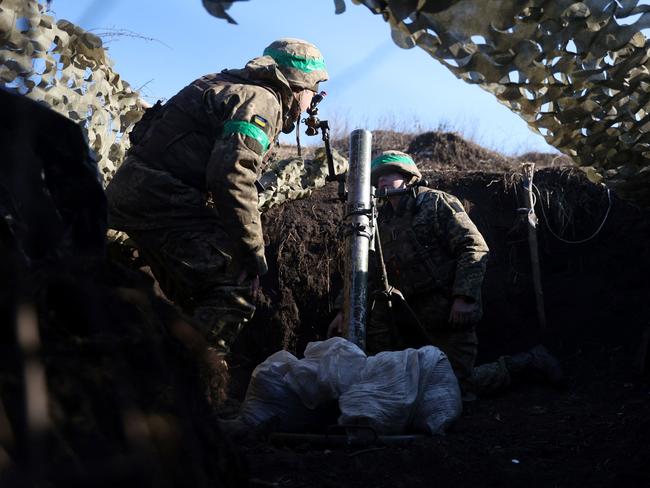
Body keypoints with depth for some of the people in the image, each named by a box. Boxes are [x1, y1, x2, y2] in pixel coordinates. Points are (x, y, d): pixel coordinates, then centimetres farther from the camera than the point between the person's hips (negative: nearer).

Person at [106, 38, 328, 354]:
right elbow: (232, 177, -22)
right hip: (162, 197, -11)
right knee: (236, 283, -14)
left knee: (195, 299, 19)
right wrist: (255, 251, -18)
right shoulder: (262, 100, -9)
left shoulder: (228, 87, 23)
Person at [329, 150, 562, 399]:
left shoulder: (437, 202, -7)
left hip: (450, 311, -6)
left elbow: (475, 248, -14)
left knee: (459, 383, -7)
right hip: (412, 312, 6)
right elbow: (369, 274, 16)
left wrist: (464, 297, -23)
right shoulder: (382, 223, 13)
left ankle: (528, 362, 12)